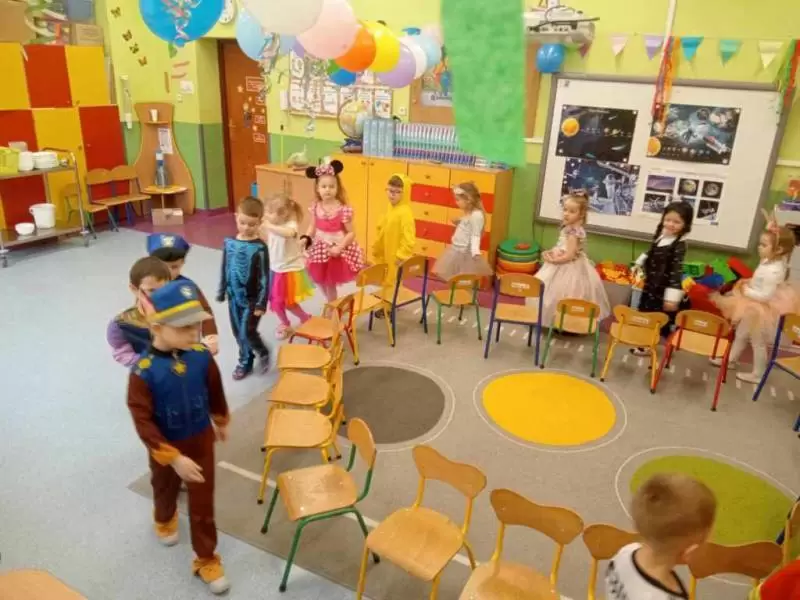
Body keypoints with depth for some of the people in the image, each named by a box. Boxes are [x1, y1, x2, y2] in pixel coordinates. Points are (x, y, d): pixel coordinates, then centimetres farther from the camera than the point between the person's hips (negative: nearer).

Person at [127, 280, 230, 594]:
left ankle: (206, 559, 33)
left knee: (203, 502, 12)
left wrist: (221, 422, 14)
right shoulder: (143, 371, -30)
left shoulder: (202, 356, -20)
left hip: (201, 439, 1)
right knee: (165, 489, 30)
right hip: (165, 447, -1)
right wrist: (174, 457, -28)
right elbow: (142, 421, -26)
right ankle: (165, 520, 64)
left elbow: (215, 392, -1)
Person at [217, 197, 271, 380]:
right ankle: (245, 362, 34)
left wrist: (261, 303, -16)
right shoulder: (229, 243, -1)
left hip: (252, 299, -5)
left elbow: (264, 277, -14)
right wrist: (221, 292, 12)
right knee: (238, 333, 15)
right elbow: (225, 270, 9)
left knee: (247, 332, -6)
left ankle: (263, 352, 23)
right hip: (234, 297, 5)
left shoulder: (259, 248, -16)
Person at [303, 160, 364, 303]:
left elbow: (351, 233, -14)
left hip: (337, 252, -5)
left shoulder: (343, 210, -20)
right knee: (322, 282, 19)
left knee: (330, 284, 10)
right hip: (320, 250, 5)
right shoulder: (316, 207, -5)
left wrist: (339, 248, -23)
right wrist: (306, 238, -10)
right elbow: (313, 226, 8)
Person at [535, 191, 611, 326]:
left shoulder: (574, 232, -25)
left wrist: (553, 260, -19)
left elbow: (569, 256, -27)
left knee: (566, 299, 0)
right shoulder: (568, 227, 4)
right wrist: (549, 252, -1)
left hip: (570, 269, -11)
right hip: (564, 267, 11)